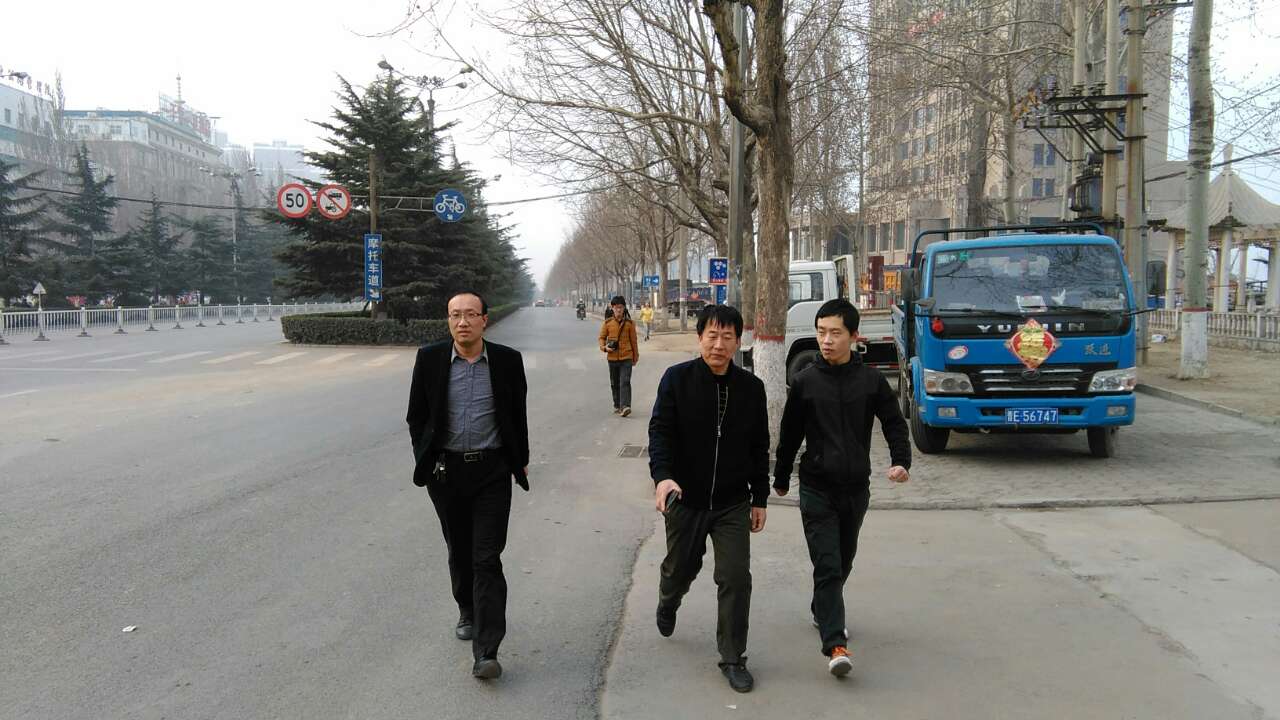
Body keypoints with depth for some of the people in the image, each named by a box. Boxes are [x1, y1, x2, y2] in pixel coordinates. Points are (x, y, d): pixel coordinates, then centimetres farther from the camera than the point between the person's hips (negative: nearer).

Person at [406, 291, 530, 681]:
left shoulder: (507, 360, -3)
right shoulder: (429, 359, -2)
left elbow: (518, 415, 8)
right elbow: (416, 415, 6)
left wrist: (521, 461, 11)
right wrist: (426, 461, 3)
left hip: (492, 471, -1)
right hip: (446, 470, 2)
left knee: (487, 558, -6)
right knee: (459, 551, 16)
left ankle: (485, 651, -7)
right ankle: (468, 612, 42)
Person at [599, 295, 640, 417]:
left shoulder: (629, 323, 0)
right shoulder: (607, 323, 2)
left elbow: (633, 340, 7)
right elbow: (602, 337, 9)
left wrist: (636, 356, 12)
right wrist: (604, 347, -12)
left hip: (626, 357, -2)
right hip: (612, 358, 2)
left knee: (625, 382, -14)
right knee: (614, 384, 12)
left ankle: (625, 406, -21)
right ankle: (617, 406, 25)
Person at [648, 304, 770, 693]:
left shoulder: (751, 387, -1)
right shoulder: (677, 379, -9)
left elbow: (759, 447, 7)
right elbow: (660, 431, -15)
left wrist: (759, 498, 7)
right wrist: (662, 476, -32)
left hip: (733, 503, 1)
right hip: (685, 499, -1)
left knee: (736, 578, -4)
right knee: (680, 568, 17)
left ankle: (733, 659, 12)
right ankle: (667, 604, 52)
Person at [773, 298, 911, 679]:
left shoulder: (871, 379, -2)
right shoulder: (805, 381, -3)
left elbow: (894, 423, 4)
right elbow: (790, 434, 5)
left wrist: (901, 461, -13)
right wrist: (781, 478, 13)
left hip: (856, 487, 2)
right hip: (817, 487, -2)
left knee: (844, 561, 18)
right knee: (827, 565, -10)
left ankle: (822, 611, 42)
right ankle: (836, 645, -10)